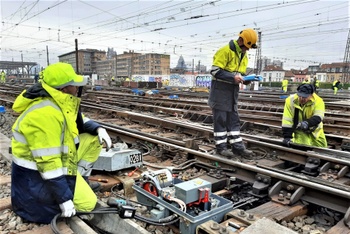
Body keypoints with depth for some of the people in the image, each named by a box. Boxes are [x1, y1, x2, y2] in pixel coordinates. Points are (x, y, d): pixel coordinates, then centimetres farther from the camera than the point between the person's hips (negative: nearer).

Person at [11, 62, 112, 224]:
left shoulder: (59, 101, -2)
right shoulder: (45, 114, -32)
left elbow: (80, 121, 15)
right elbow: (48, 163, -32)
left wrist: (98, 128, -7)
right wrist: (64, 198, -27)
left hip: (58, 157, 9)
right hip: (37, 172, -9)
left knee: (94, 138, 3)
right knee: (88, 203, -5)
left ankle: (78, 182, 11)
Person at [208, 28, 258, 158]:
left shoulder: (244, 56, 13)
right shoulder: (225, 51, -14)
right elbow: (215, 71, -19)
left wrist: (244, 79, -1)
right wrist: (233, 77, -26)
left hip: (233, 90, 8)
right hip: (220, 89, -8)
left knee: (234, 119, 9)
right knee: (221, 119, -2)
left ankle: (237, 147, 15)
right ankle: (221, 147, 7)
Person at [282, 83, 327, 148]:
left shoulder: (318, 101, -23)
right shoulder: (291, 100, -24)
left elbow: (318, 118, -32)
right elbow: (287, 120, -23)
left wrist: (307, 123, -52)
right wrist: (287, 136, -24)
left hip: (314, 129, 2)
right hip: (299, 130, -1)